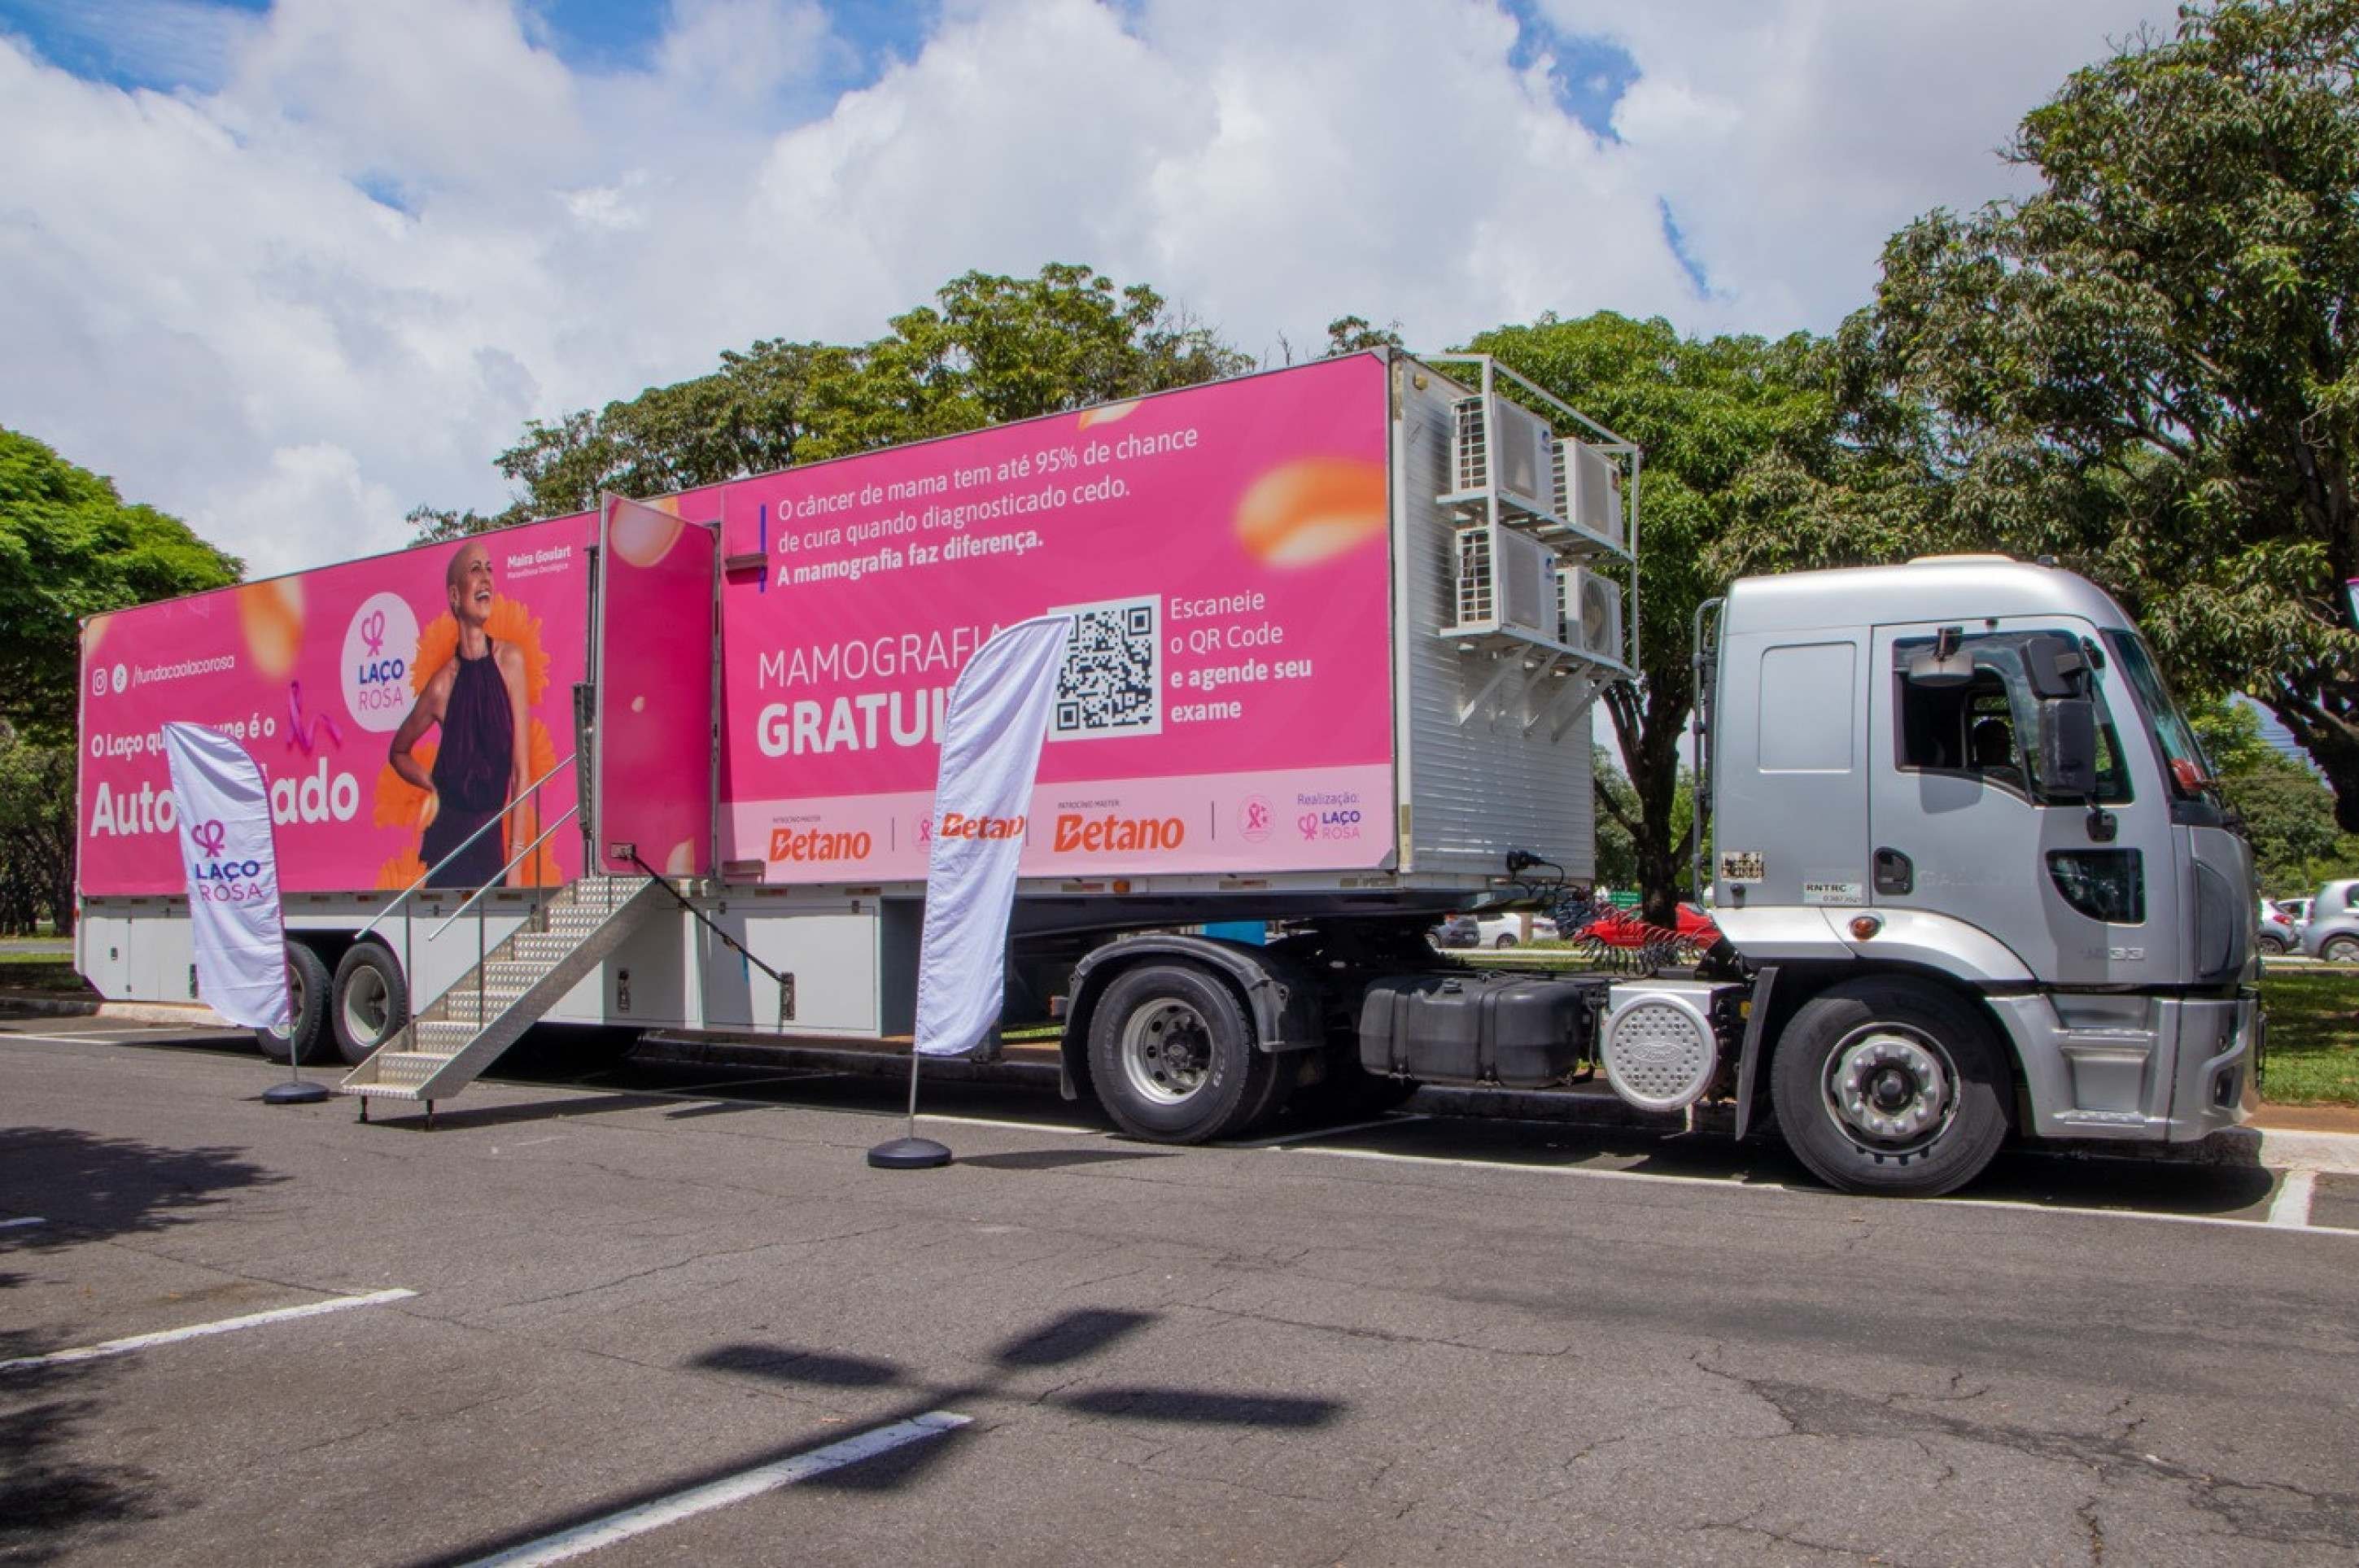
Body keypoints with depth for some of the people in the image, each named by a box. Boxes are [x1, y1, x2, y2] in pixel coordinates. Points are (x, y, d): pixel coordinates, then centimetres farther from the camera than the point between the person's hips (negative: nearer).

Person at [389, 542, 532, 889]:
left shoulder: (511, 661, -4)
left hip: (491, 837, 1)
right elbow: (398, 752, 14)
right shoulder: (442, 685, -6)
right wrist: (432, 786, -4)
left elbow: (521, 772, -4)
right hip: (449, 837, -1)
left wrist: (516, 859, -8)